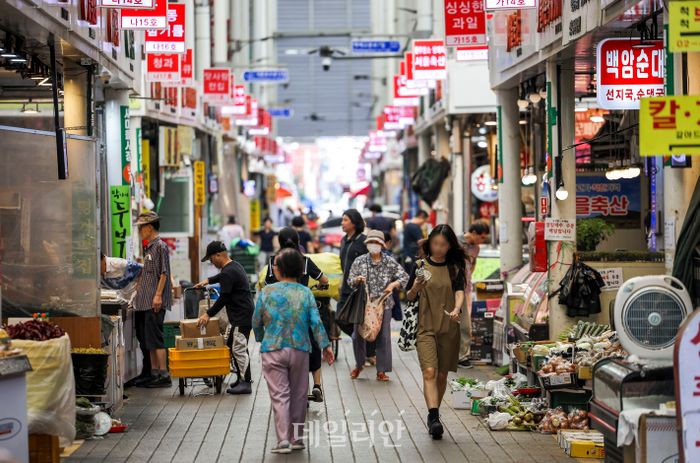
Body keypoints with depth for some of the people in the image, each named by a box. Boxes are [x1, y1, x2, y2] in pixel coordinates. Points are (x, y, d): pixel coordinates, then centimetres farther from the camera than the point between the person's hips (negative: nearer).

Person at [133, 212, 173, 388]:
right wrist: (139, 289, 22)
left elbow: (164, 274, -15)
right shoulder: (148, 248, 18)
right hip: (145, 301, 10)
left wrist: (158, 295, -20)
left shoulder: (160, 246, -10)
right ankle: (154, 373, 16)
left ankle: (164, 375, -8)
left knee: (155, 338, -10)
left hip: (155, 302, -10)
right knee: (146, 338, 11)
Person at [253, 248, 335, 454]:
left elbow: (256, 321, 4)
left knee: (279, 395, -1)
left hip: (273, 350, -2)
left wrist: (260, 338, 23)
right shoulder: (305, 293, 0)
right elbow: (316, 322, -5)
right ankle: (296, 437, 18)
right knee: (298, 394, 12)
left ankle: (283, 440, -9)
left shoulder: (267, 292, -3)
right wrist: (325, 346, 0)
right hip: (299, 350, 2)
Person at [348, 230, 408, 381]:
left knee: (383, 336, -2)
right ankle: (359, 364, 29)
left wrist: (393, 284, -17)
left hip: (383, 304, -1)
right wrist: (357, 280, -15)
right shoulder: (359, 261, 2)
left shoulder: (390, 262, -2)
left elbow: (404, 277, 0)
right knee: (358, 335, 6)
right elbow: (350, 280, 7)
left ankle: (381, 370, 6)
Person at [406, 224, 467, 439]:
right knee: (429, 372, -16)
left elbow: (459, 291, -9)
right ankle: (434, 417, -26)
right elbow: (409, 297, 8)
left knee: (442, 375, 8)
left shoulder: (455, 268, 5)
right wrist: (415, 288, -15)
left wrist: (456, 309, -30)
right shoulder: (421, 266, 4)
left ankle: (434, 415, 24)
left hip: (449, 327, 2)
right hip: (425, 327, -1)